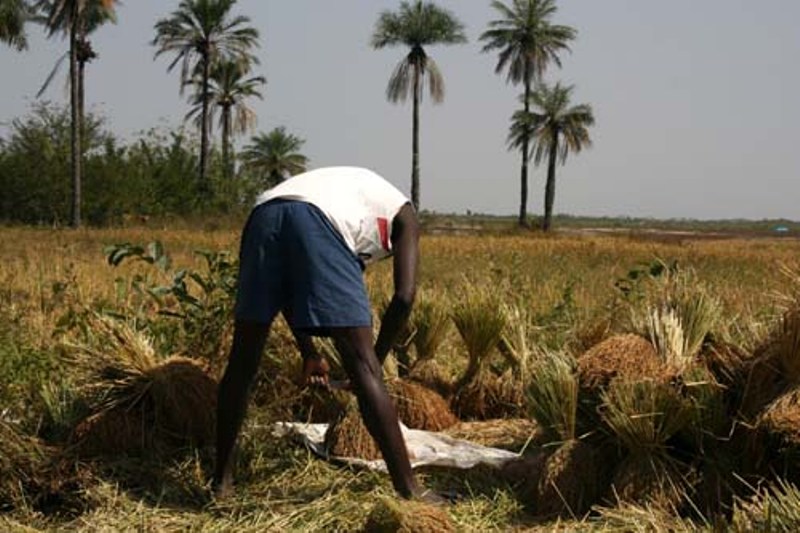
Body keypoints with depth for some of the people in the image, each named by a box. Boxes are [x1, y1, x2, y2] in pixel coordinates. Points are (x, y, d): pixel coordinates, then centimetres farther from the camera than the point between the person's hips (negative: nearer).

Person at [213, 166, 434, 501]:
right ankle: (408, 489, 4)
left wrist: (309, 354, 39)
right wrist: (376, 360, 24)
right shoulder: (402, 214, 30)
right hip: (319, 222, -5)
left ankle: (222, 479, 25)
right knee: (362, 364, 0)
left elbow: (286, 287, 37)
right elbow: (404, 296, 14)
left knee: (243, 358, 17)